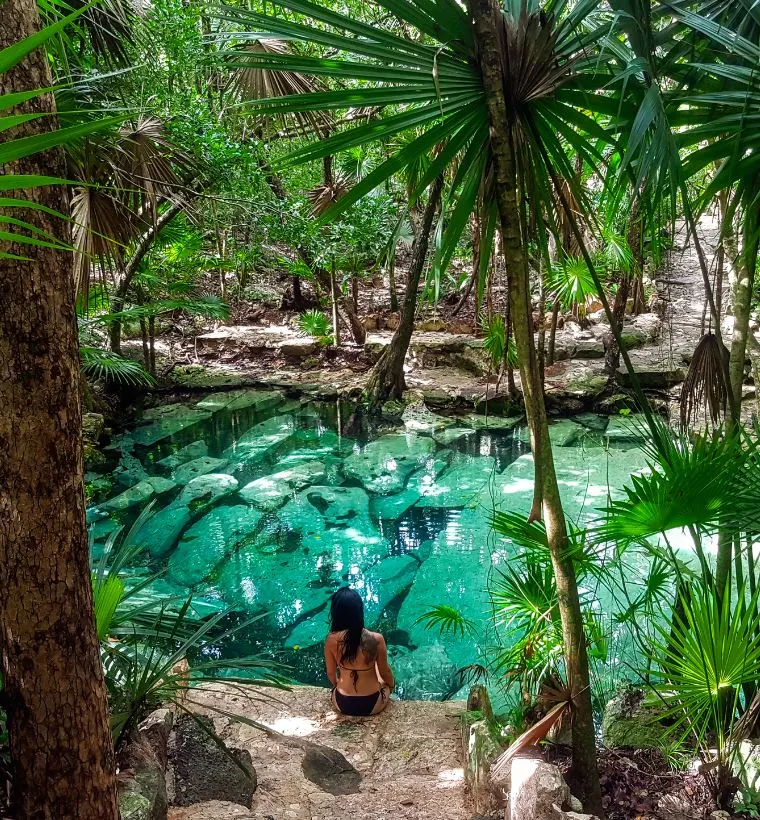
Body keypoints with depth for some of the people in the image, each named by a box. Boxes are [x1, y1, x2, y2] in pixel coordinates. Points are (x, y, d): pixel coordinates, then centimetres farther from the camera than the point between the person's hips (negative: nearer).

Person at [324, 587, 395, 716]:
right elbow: (385, 672, -7)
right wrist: (392, 684, 16)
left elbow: (331, 673, -2)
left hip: (342, 704, 1)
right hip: (372, 705, -1)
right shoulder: (376, 639, -23)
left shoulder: (331, 640, -18)